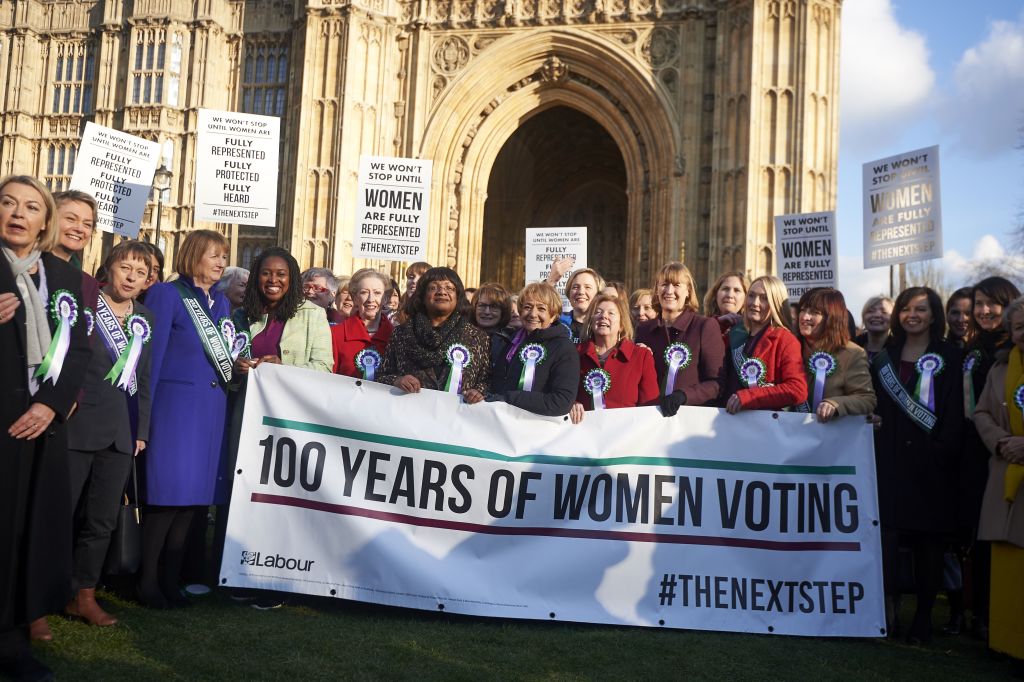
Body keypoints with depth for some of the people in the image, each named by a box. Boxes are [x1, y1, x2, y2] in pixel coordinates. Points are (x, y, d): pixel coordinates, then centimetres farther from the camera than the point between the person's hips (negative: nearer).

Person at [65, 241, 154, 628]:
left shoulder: (144, 320, 14)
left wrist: (141, 430, 10)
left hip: (120, 432, 5)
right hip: (77, 426, -4)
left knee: (102, 519, 7)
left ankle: (84, 596, 17)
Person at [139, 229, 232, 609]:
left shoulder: (222, 303, 18)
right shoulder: (167, 294, -1)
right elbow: (152, 353, -6)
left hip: (212, 406, 6)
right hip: (176, 403, -6)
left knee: (194, 492, 7)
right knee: (168, 491, -7)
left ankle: (170, 579, 16)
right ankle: (148, 581, 5)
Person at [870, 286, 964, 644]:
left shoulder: (948, 357, 4)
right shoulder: (885, 356, 14)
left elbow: (955, 412, -3)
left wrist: (944, 453, -13)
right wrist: (875, 424, -2)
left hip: (930, 463, -2)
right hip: (891, 460, 2)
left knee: (928, 540, 4)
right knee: (888, 532, -10)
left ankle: (923, 618, 13)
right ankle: (888, 610, -8)